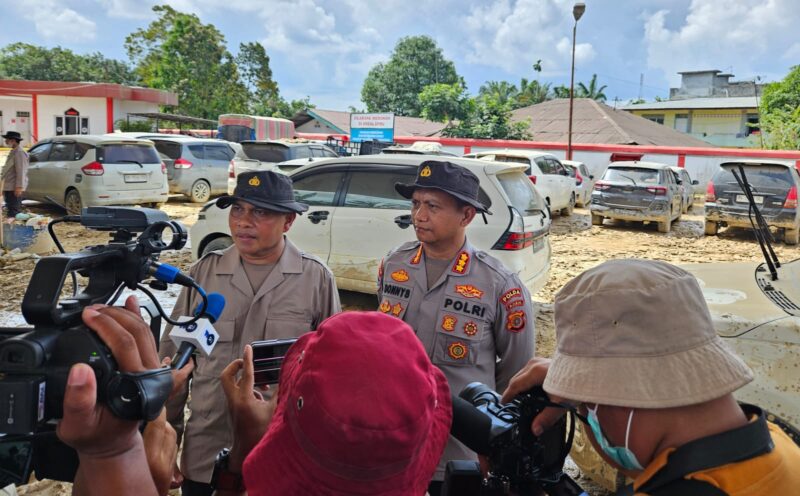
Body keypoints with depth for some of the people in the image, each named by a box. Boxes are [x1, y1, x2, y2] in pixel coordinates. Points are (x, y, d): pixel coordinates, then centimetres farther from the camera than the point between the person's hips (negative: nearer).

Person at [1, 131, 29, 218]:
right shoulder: (13, 152, 20)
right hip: (9, 188, 11)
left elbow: (21, 171, -20)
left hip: (15, 189, -11)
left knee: (14, 212, -10)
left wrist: (19, 187, -24)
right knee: (11, 211, 13)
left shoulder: (19, 153, -14)